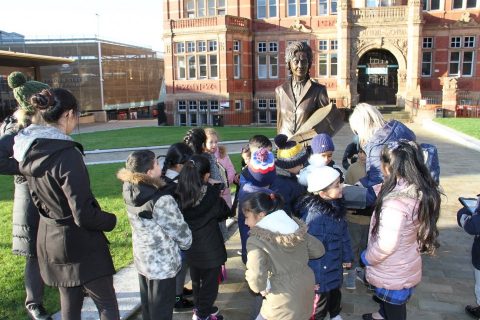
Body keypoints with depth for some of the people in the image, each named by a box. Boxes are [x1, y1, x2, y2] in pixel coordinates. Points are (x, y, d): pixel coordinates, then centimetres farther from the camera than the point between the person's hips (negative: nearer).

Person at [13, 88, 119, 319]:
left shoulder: (30, 149, -1)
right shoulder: (66, 154, -26)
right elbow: (84, 215, -25)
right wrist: (111, 220, -7)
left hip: (49, 239, 8)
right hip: (79, 243, -8)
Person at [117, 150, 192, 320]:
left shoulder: (130, 191, -7)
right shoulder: (161, 200, -28)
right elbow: (180, 231, -17)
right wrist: (186, 243, 3)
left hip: (142, 258, 7)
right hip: (162, 263, -7)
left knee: (148, 305, 23)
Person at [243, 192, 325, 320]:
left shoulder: (256, 240, -21)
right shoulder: (296, 228, -3)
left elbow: (256, 274, -33)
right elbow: (319, 250, 7)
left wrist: (261, 288, -12)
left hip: (284, 301, -6)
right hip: (306, 288, 7)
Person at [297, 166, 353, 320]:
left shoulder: (335, 206, -4)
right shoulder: (315, 215, -32)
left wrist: (347, 256, 16)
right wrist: (313, 277, -23)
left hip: (335, 266, 8)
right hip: (322, 270, -8)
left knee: (335, 293, 31)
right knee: (319, 304, 13)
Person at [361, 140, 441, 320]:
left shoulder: (395, 202, -35)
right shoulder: (420, 190, -8)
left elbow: (386, 244, -29)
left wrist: (367, 258, -12)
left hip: (393, 275, -8)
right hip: (406, 267, 8)